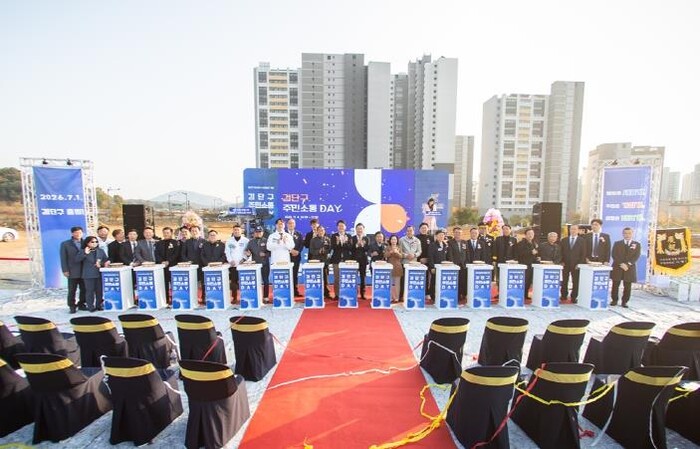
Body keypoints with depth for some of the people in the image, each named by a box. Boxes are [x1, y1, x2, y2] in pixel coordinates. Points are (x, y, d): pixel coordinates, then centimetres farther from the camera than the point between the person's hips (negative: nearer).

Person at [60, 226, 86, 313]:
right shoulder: (65, 244, 3)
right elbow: (63, 258, 0)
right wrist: (65, 270, -7)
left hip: (84, 271, 2)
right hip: (72, 271, -2)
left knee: (84, 289, 6)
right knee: (72, 290, 5)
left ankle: (81, 304, 19)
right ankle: (72, 306, 15)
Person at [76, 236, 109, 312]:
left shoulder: (101, 251, 10)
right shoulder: (83, 251, 1)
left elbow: (106, 260, 13)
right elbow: (77, 259, -11)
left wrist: (102, 263, -6)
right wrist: (85, 253, -21)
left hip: (99, 274, 3)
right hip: (88, 274, -3)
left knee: (99, 290, 7)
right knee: (90, 291, -2)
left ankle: (98, 305, 17)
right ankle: (91, 307, 5)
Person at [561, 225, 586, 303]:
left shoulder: (582, 240, 4)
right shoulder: (564, 240, 9)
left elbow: (583, 253, 1)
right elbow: (561, 252, 9)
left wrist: (580, 263, -7)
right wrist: (562, 262, -2)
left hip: (576, 265, -1)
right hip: (565, 264, 2)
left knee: (575, 282, 0)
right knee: (564, 281, 5)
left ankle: (574, 297, 8)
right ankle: (564, 296, 15)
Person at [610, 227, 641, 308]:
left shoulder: (637, 244, 9)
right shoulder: (617, 243, 8)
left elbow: (636, 256, -2)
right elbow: (614, 255, 0)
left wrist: (628, 264, -15)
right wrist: (621, 264, -13)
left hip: (630, 268, 0)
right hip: (617, 267, 0)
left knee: (627, 287, 2)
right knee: (615, 285, 2)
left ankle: (624, 302, 12)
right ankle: (614, 300, 12)